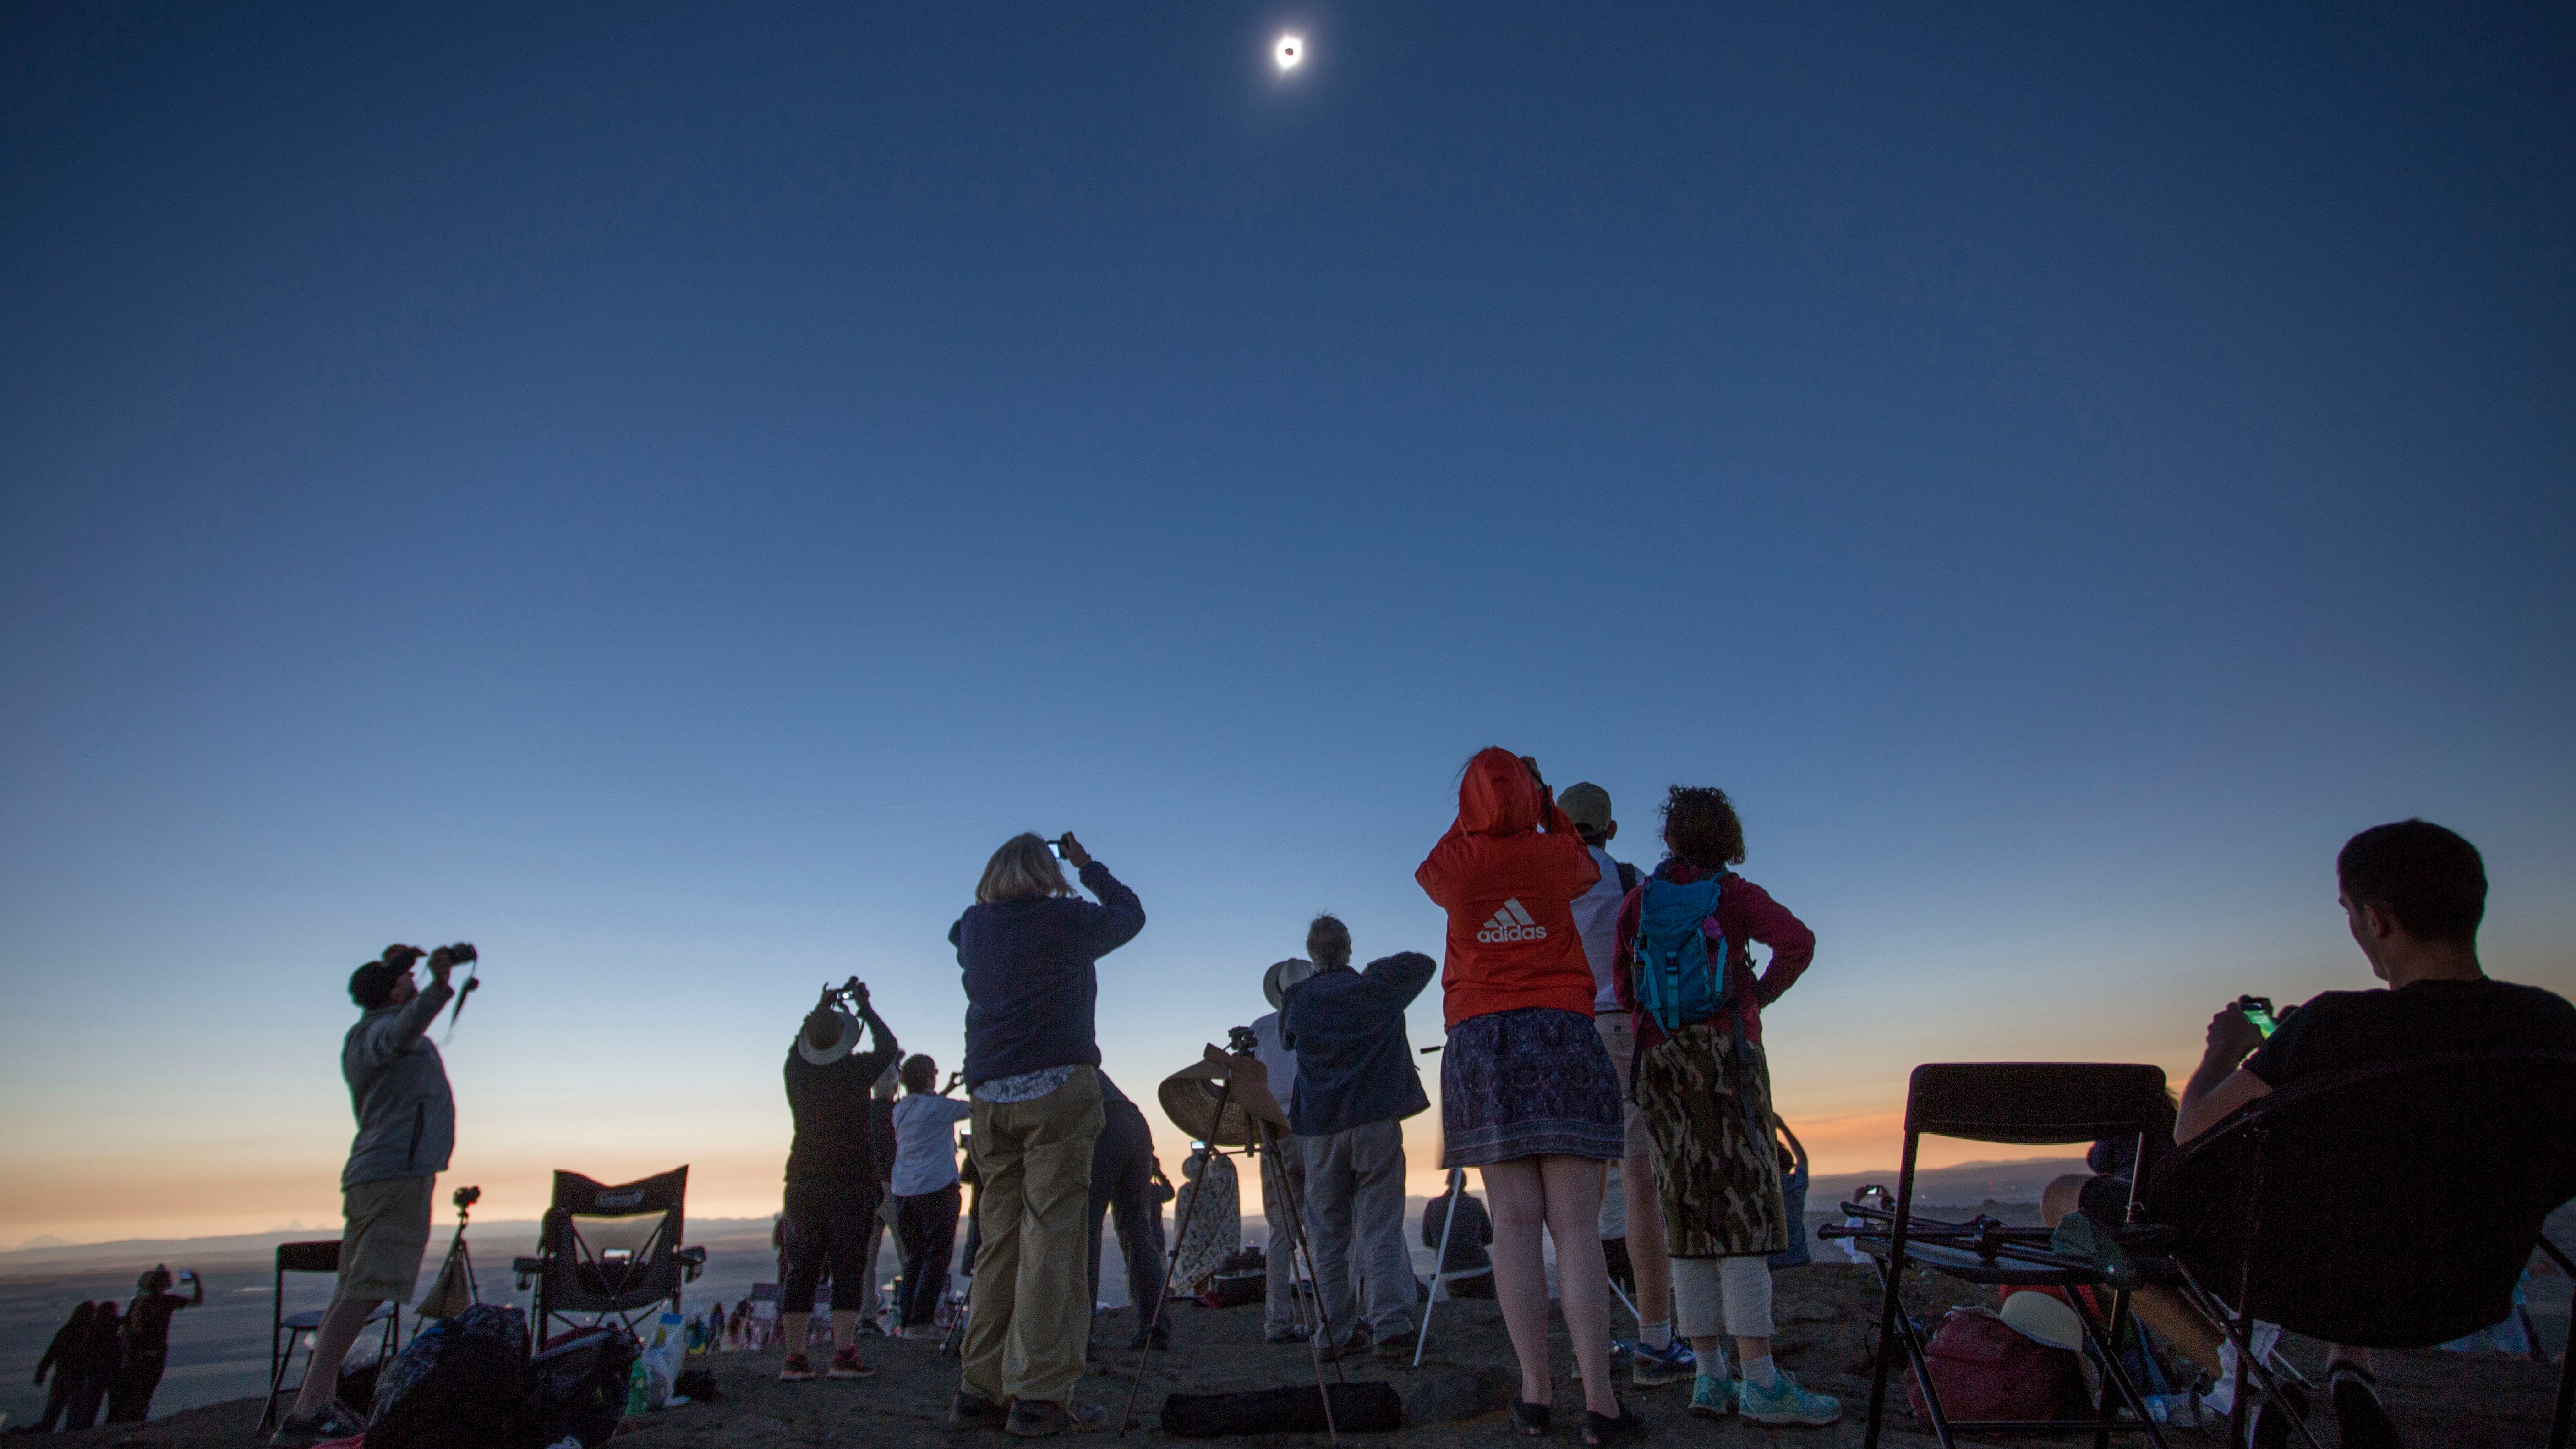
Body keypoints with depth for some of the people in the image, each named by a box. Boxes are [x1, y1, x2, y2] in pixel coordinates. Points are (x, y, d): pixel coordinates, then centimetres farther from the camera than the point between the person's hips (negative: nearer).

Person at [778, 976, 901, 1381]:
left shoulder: (796, 1069, -1)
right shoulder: (856, 1070, -11)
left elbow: (800, 1040, 22)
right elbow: (888, 1047, 8)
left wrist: (823, 1006, 32)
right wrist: (865, 1007, 16)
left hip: (803, 1184, 4)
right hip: (852, 1185, -4)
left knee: (801, 1270, 7)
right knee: (849, 1268, -1)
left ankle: (794, 1358, 8)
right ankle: (843, 1355, -5)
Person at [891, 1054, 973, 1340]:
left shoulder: (900, 1110, 11)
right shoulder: (938, 1106, -9)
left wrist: (948, 1090, 34)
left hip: (903, 1191, 7)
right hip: (937, 1188, -7)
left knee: (913, 1257, 13)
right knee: (937, 1256, -2)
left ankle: (906, 1320, 11)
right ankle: (920, 1322, -7)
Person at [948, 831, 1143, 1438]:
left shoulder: (973, 927, 12)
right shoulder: (1068, 919, 1)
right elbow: (1131, 913, 18)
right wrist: (1087, 865, 29)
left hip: (989, 1094, 5)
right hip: (1058, 1088, -5)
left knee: (1000, 1240, 10)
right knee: (1051, 1236, -5)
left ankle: (981, 1391, 13)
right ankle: (1041, 1395, -7)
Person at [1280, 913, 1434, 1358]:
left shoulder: (1297, 999, 6)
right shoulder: (1377, 987, 5)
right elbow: (1424, 963, 21)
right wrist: (1379, 968, 25)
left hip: (1321, 1127, 1)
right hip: (1377, 1121, -1)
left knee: (1328, 1234, 8)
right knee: (1381, 1229, 0)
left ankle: (1336, 1333, 9)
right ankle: (1391, 1327, -7)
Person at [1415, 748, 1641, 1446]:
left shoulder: (1454, 863, 2)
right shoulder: (1555, 853, 3)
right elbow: (1587, 868, 28)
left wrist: (1475, 812, 29)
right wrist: (1545, 805, 31)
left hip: (1480, 1041, 1)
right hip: (1561, 1033, 0)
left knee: (1515, 1222, 0)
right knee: (1576, 1223, -3)